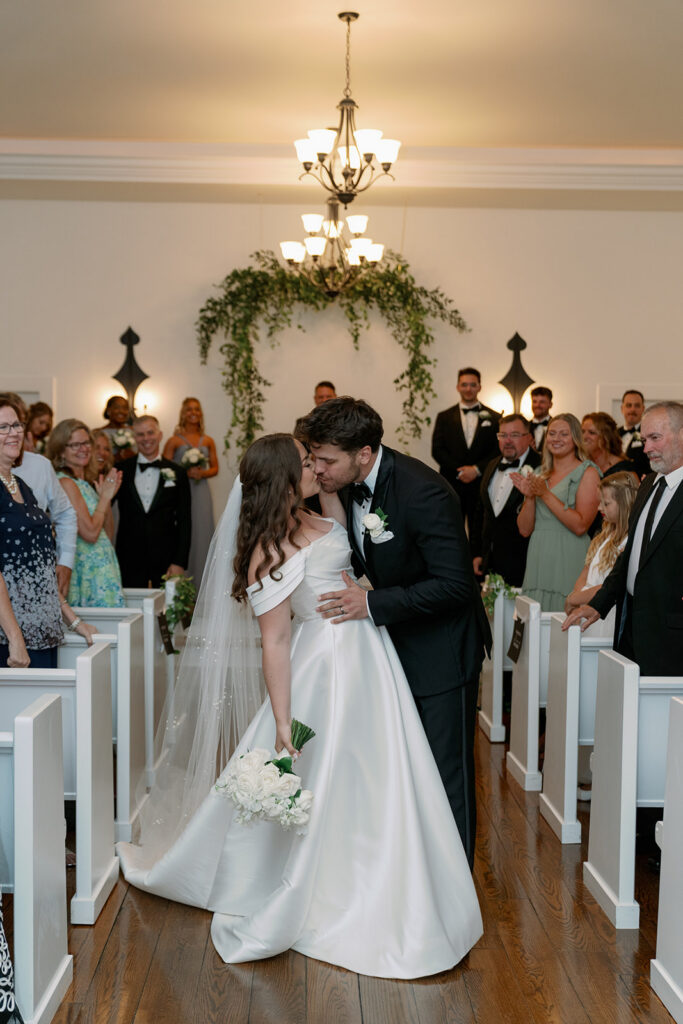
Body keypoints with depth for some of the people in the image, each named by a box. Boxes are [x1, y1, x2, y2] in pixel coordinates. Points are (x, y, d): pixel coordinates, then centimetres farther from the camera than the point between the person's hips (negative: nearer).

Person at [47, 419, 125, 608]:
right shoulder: (65, 483, -11)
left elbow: (108, 533, 16)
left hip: (103, 568, 8)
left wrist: (108, 496, 4)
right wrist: (105, 497, -7)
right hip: (88, 569, -8)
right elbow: (90, 533, -19)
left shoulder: (86, 482, 14)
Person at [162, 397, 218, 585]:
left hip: (201, 493, 3)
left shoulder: (208, 441, 11)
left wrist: (202, 473, -4)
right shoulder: (174, 441, 1)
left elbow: (215, 468, 15)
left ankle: (199, 583, 9)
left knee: (201, 533, 2)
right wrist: (186, 472, -14)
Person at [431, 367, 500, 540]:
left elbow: (498, 450, 2)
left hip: (481, 484, -1)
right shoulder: (444, 417, 10)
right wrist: (459, 471, -9)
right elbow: (437, 451, 3)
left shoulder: (493, 418, 7)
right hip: (452, 485, 1)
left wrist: (477, 469, -12)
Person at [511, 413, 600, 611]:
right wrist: (529, 497, -6)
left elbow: (580, 526, -14)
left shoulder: (588, 473, -2)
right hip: (538, 561, 5)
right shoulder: (539, 474, 14)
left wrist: (546, 494, -15)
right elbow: (525, 529, 10)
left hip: (569, 561, -5)